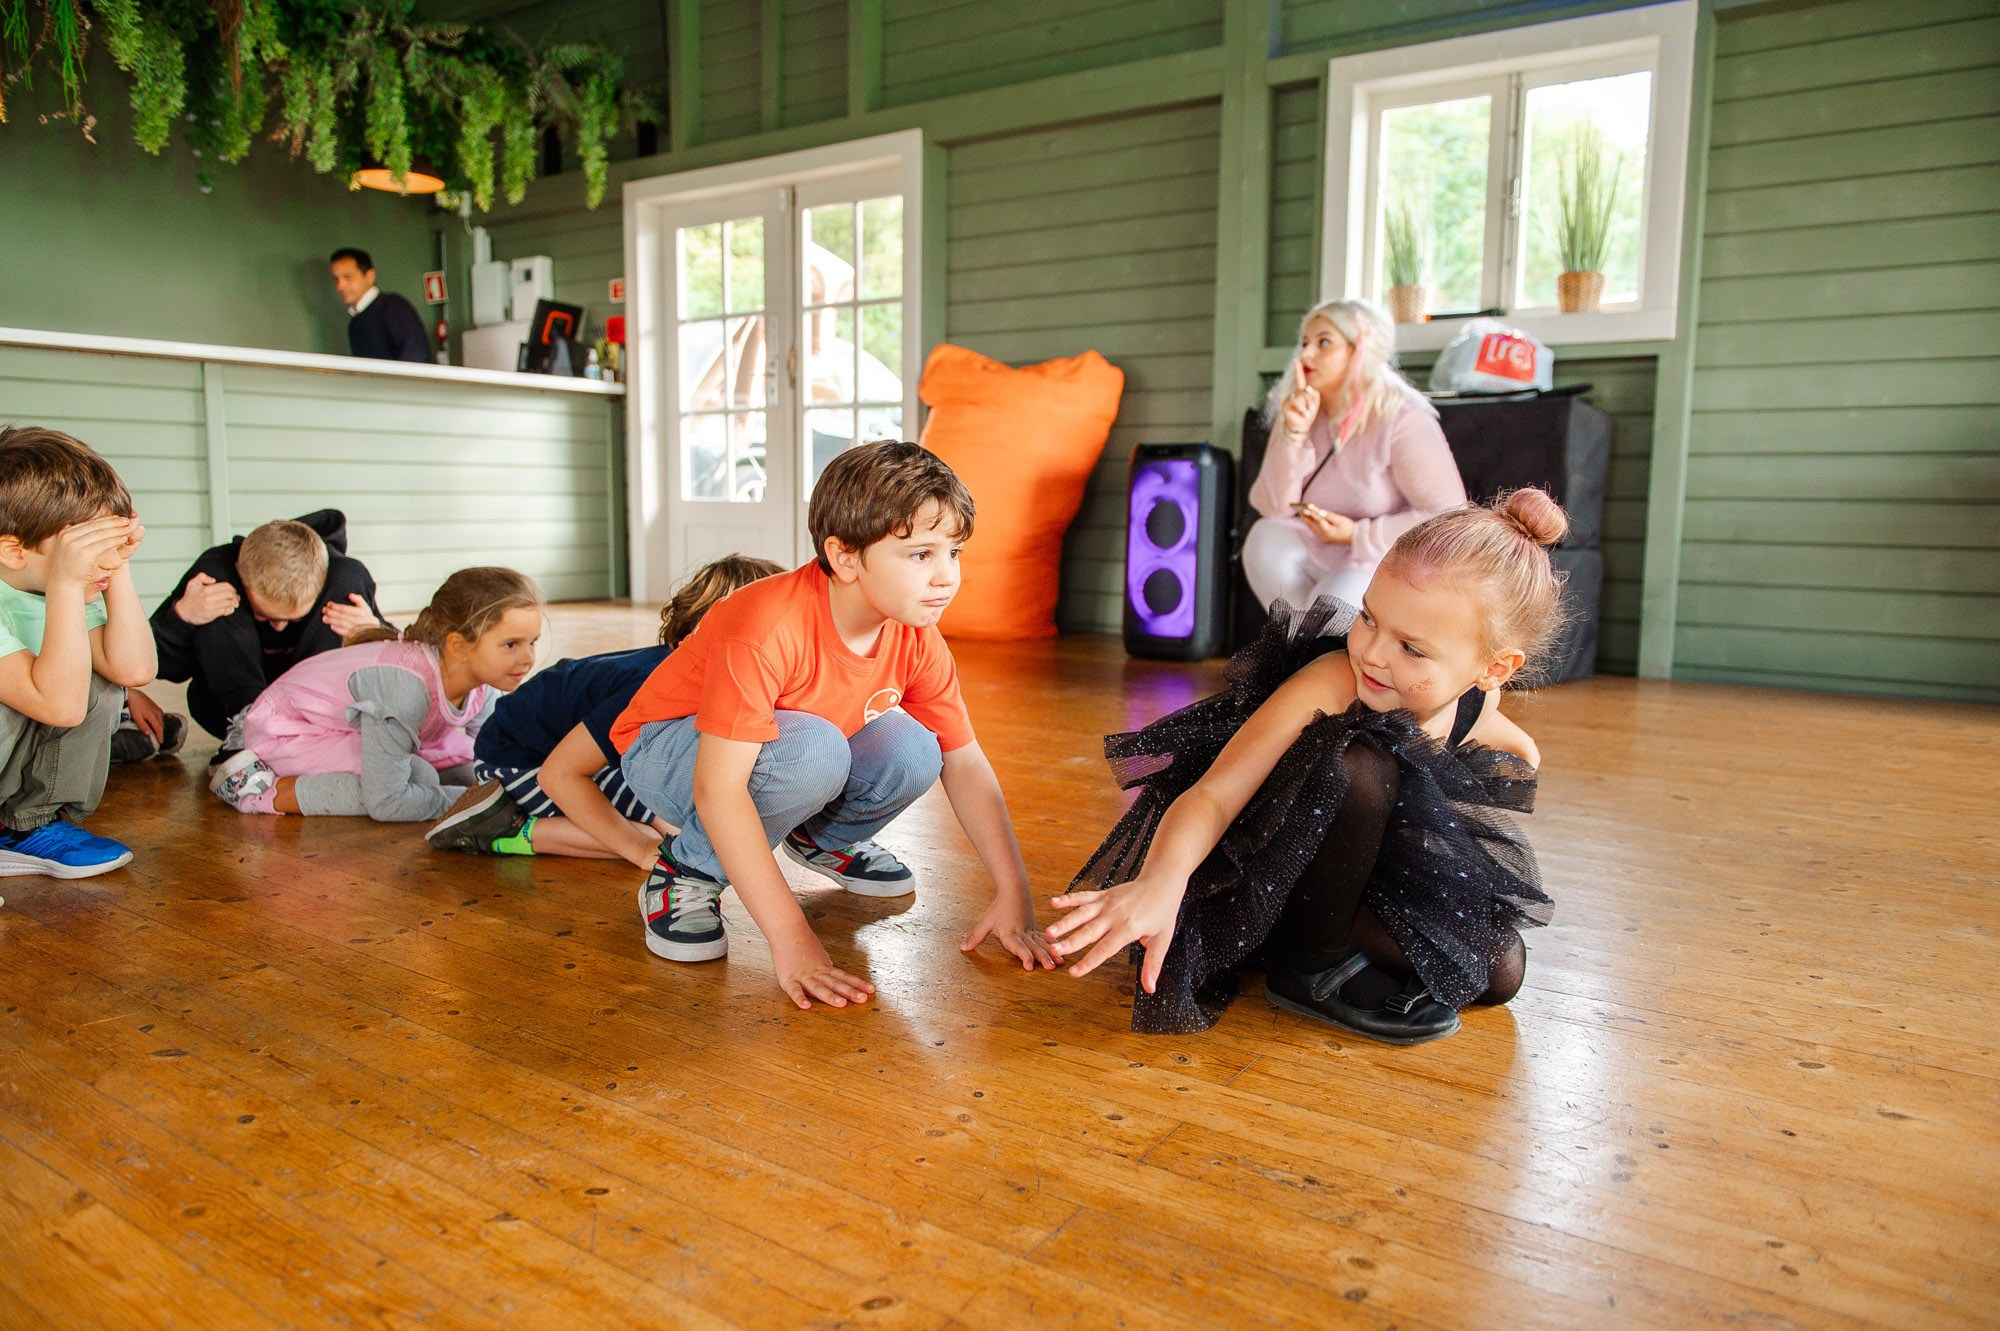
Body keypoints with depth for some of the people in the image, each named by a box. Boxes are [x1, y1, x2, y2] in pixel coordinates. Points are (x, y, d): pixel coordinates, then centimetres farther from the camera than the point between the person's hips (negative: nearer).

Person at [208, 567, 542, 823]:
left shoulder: (482, 686, -16)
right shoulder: (404, 686, -39)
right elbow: (385, 802, -36)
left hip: (353, 730, 8)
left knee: (473, 767, -2)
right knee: (420, 778, -27)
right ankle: (265, 790, -13)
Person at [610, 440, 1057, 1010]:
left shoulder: (917, 640, -16)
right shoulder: (768, 626, -37)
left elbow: (965, 763, -9)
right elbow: (718, 788, -39)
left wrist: (1013, 894, -17)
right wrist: (790, 938, -41)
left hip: (796, 755, 6)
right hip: (668, 752, -6)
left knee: (911, 753, -20)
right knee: (812, 748, -36)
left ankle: (823, 837, 12)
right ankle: (688, 870, -11)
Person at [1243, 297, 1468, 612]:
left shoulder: (1403, 420, -15)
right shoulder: (1303, 411, 1)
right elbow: (1272, 507, -8)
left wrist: (1357, 534, -19)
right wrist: (1295, 434, -20)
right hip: (1324, 559, 6)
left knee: (1338, 596, -33)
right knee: (1267, 537, -22)